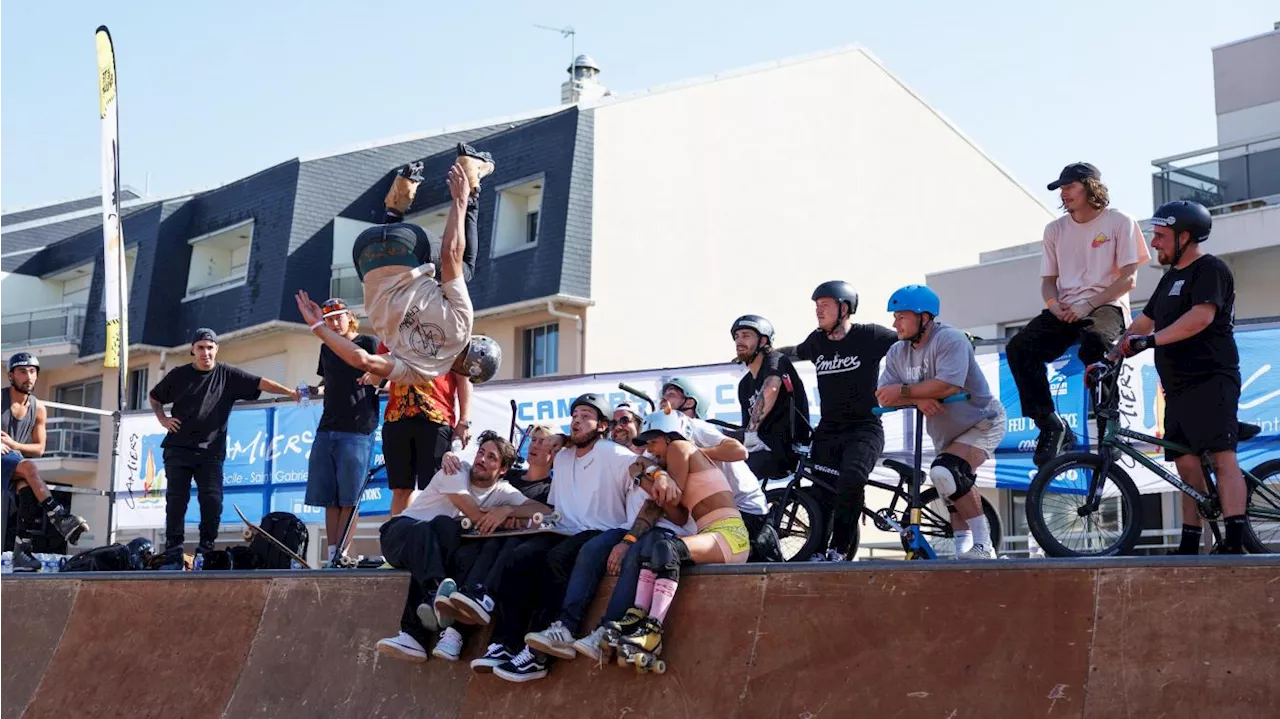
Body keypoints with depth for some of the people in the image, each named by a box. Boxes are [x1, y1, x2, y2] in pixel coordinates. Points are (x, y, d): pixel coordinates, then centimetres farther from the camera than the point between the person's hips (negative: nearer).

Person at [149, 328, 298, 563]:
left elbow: (260, 383, -7)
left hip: (211, 451, -1)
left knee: (212, 500, -12)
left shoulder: (227, 374, 4)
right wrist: (163, 420, 7)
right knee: (176, 500, -5)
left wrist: (289, 392, -20)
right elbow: (155, 398, 23)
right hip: (178, 449, 1)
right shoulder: (179, 375, 8)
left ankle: (205, 551, -1)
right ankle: (173, 555, -1)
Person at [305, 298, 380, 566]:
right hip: (327, 429, 6)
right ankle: (331, 554, 5)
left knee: (348, 498, -6)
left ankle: (341, 554, -6)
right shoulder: (326, 348, 19)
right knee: (328, 497, 3)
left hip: (358, 429, -6)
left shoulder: (369, 343, 1)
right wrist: (314, 392, 11)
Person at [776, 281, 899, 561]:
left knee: (851, 480, -29)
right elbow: (795, 351, 31)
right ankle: (819, 551, 8)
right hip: (828, 430, 5)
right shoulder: (817, 341, 10)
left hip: (864, 428, -5)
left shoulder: (869, 336, -5)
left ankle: (840, 550, -21)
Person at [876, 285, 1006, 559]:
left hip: (982, 424, -9)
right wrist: (918, 398, -27)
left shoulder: (950, 339, -22)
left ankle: (984, 545, -21)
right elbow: (885, 398, -8)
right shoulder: (897, 352, 0)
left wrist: (903, 390, -28)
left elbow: (949, 386, -36)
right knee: (953, 496, 13)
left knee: (945, 473, -29)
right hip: (945, 435, 9)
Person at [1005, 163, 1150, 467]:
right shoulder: (1055, 229, 15)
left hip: (1106, 306, -5)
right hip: (1065, 310, 5)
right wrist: (1054, 304, -7)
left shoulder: (1119, 222, 1)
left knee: (1094, 345, -39)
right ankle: (1051, 426, -15)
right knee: (1019, 348, -22)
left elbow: (1128, 278, -5)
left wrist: (1088, 305, -17)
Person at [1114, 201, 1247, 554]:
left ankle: (1234, 543, -21)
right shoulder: (1171, 277, 23)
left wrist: (1150, 340, -29)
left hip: (1210, 382, -9)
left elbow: (1202, 316, -23)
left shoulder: (1211, 269, -6)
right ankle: (1189, 547, 7)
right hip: (1179, 388, 9)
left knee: (1222, 458, -15)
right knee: (1187, 465, 6)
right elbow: (1143, 323, 26)